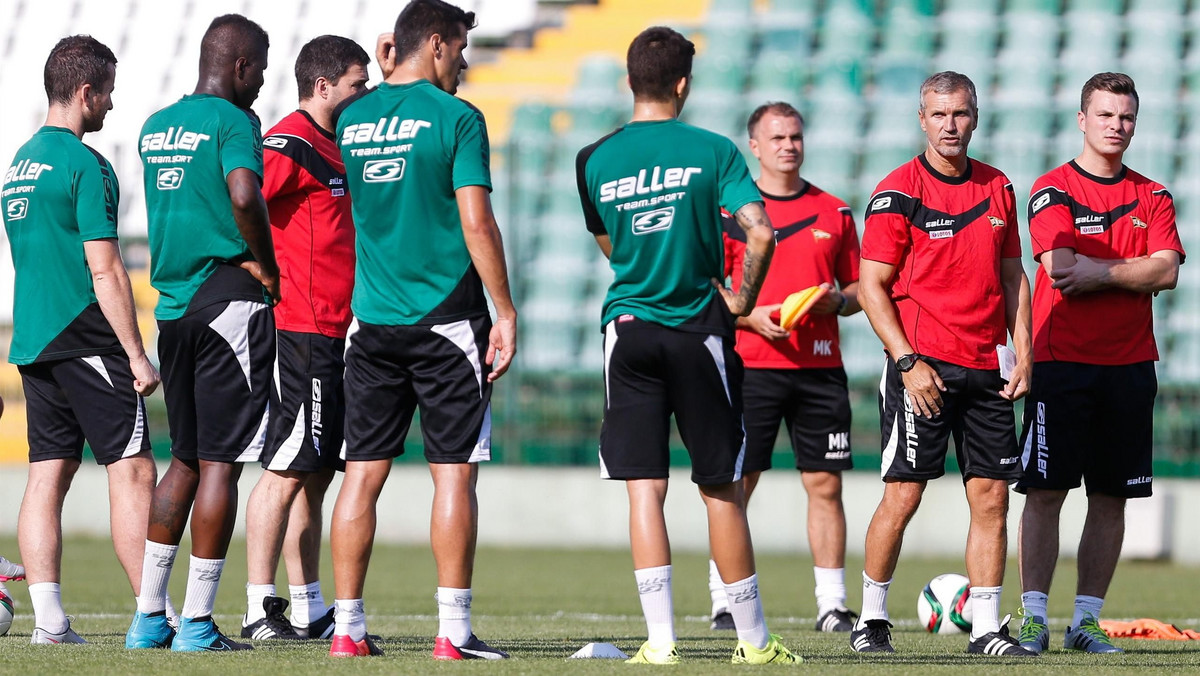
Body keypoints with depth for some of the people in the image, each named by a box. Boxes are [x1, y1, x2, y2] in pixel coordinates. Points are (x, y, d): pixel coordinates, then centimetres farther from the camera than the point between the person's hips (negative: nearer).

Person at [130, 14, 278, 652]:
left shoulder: (156, 126, 14)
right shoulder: (232, 120, -10)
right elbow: (244, 196, -25)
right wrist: (267, 268, -12)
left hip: (171, 304, 8)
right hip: (227, 299, -8)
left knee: (185, 458, 16)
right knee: (220, 462, -4)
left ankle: (149, 617, 14)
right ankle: (197, 623, -5)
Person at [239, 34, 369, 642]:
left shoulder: (330, 147, 19)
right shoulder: (289, 144, -12)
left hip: (331, 334, 10)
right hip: (301, 332, -10)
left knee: (313, 474, 11)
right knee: (289, 469, -9)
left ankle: (308, 610, 15)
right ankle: (260, 609, -7)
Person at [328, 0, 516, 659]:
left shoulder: (353, 118, 7)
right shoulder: (456, 118, -8)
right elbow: (476, 221, -12)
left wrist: (385, 78, 22)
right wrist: (505, 312, -8)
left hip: (372, 323, 5)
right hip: (446, 319, -5)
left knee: (363, 472, 5)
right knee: (453, 473, -1)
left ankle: (347, 628, 3)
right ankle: (453, 631, -4)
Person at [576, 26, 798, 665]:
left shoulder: (594, 160, 2)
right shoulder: (713, 151, -5)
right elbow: (760, 234, -14)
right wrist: (742, 300, 1)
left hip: (627, 328, 1)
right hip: (697, 329, -1)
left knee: (643, 488, 0)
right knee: (721, 489, 7)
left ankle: (660, 639, -8)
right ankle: (753, 638, 12)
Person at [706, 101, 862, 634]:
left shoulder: (835, 213, 11)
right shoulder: (730, 210, 4)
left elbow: (858, 289, 15)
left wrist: (837, 300, -7)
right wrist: (751, 316, -13)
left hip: (820, 368, 2)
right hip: (751, 366, -2)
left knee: (825, 484, 1)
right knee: (736, 484, -3)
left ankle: (832, 604, 5)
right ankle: (724, 601, 4)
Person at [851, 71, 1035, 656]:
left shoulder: (998, 189, 11)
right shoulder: (898, 191, -5)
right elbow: (871, 286, -6)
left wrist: (1023, 357, 8)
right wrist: (908, 361, -14)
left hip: (985, 369, 5)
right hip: (922, 366, -5)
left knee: (991, 496, 2)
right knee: (903, 494, -6)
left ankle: (986, 628, 7)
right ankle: (871, 619, 6)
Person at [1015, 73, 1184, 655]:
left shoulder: (1152, 198, 11)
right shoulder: (1053, 190, 0)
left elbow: (1166, 271, -3)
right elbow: (1062, 270, -13)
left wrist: (1100, 271, -11)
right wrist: (1132, 270, -6)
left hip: (1129, 365, 4)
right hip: (1061, 362, -4)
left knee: (1111, 497, 4)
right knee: (1045, 492, -6)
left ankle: (1086, 620, 9)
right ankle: (1034, 618, -4)